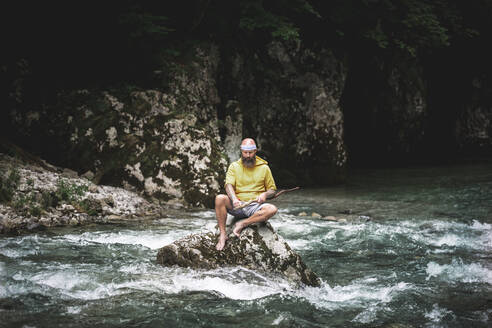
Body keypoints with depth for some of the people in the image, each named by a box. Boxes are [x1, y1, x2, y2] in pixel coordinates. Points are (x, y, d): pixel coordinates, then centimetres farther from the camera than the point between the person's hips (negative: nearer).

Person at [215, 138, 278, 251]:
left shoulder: (264, 167, 10)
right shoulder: (234, 166, 9)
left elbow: (272, 189, 15)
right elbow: (229, 185, -5)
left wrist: (265, 194, -10)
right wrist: (234, 199, -27)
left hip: (255, 206, 0)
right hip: (237, 206, 0)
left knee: (272, 209, -32)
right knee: (219, 198, -31)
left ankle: (243, 224, -23)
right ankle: (223, 234, -24)